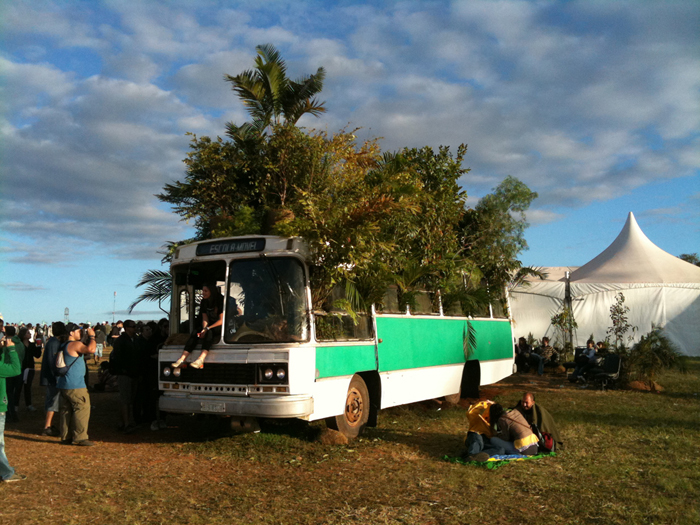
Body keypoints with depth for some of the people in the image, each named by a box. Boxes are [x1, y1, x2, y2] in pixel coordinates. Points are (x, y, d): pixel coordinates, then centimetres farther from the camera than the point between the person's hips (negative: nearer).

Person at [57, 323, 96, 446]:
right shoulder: (75, 344, -14)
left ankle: (66, 437, 16)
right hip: (75, 385, -10)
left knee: (66, 410, 11)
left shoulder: (64, 345, 17)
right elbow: (91, 349, -28)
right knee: (82, 408, -7)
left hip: (64, 385, 10)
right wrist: (92, 336, -14)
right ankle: (80, 437, -7)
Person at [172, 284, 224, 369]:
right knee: (195, 333, -21)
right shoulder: (204, 302, 9)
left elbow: (221, 320, -15)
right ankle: (182, 359, -32)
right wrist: (204, 329, -16)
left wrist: (207, 328, -21)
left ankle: (201, 359, -53)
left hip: (221, 328, -6)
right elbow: (205, 319, 5)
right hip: (209, 328, 6)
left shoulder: (221, 301, -12)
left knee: (209, 332, -37)